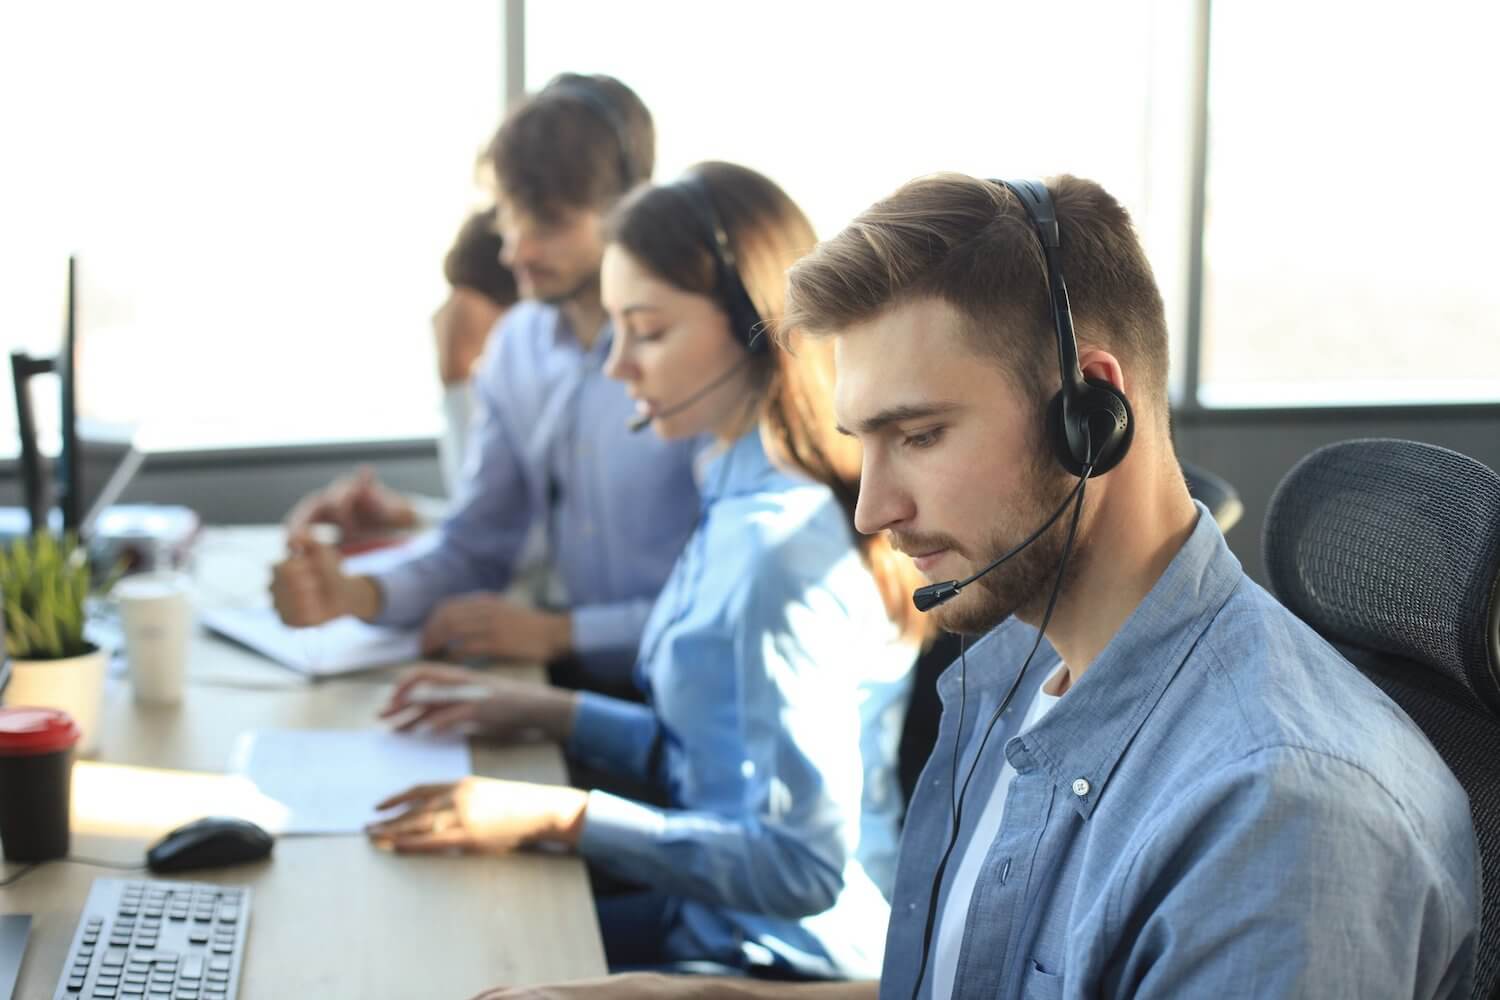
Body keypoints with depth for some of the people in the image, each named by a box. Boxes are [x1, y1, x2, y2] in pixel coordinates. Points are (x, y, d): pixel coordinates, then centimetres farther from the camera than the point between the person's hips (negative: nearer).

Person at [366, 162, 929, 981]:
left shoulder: (787, 551, -24)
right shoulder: (740, 494, 5)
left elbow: (805, 866, -23)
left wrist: (560, 816, -22)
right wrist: (549, 712, 10)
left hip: (788, 966, -8)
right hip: (713, 917, 9)